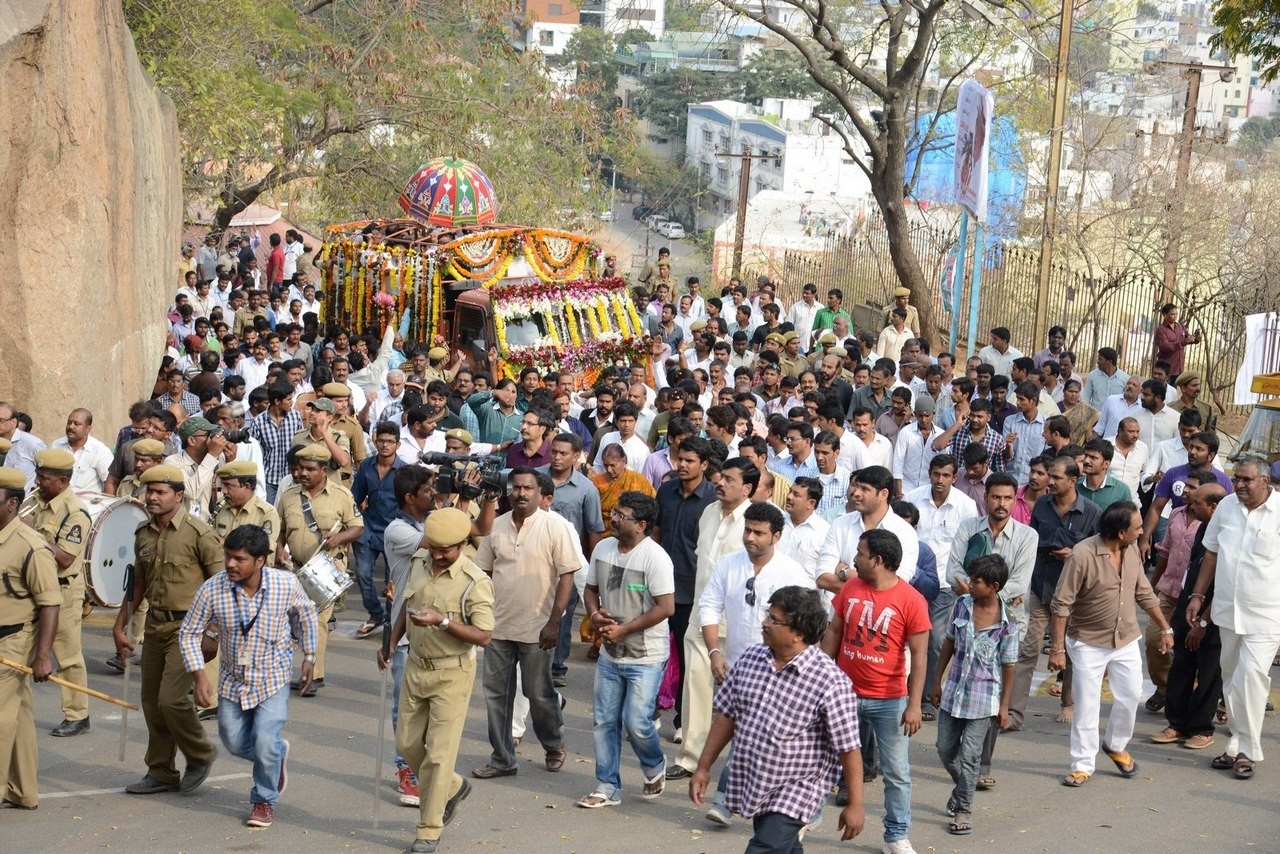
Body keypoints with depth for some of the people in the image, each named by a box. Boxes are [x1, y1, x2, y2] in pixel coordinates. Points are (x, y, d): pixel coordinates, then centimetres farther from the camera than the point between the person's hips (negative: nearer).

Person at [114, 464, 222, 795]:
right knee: (152, 702, 10)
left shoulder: (198, 532, -13)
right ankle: (161, 772, 22)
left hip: (188, 626, -7)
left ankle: (200, 755, 11)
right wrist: (120, 626, 17)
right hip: (154, 625, 7)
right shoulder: (143, 534, 8)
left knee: (171, 699, -13)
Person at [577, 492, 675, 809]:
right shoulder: (603, 548, 2)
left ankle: (655, 768, 23)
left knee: (636, 722, -7)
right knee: (603, 721, 8)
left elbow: (666, 607, -22)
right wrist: (594, 615, -7)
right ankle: (607, 786, 20)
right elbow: (591, 588, 15)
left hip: (646, 657, -7)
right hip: (610, 654, 7)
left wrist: (624, 629, -21)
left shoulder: (654, 557, -19)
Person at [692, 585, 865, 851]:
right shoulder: (750, 658, -3)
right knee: (785, 848, 21)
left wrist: (855, 805, -13)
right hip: (752, 785, 7)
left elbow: (849, 748, -16)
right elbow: (727, 715, 8)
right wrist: (703, 767, 9)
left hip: (796, 791, -6)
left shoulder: (830, 682, -21)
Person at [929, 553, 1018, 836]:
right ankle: (962, 787, 40)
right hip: (953, 691, 5)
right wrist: (937, 681, 9)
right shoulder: (962, 605, -4)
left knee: (969, 755, -3)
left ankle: (963, 809, 12)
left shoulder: (1006, 623, -14)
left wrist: (1004, 706, -3)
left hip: (983, 699, -4)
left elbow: (1008, 666, -6)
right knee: (945, 749, 12)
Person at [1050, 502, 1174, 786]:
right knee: (1086, 705, 1)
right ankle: (1082, 765, 12)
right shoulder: (1083, 555, -23)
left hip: (1126, 640, 5)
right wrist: (1057, 647, -19)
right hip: (1089, 642, -5)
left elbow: (1144, 592, 10)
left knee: (1131, 695, 6)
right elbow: (1062, 603, -19)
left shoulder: (1132, 550, -3)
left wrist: (1165, 628, 14)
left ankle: (1116, 746, 30)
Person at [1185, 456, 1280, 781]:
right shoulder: (1226, 506, 5)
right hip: (1228, 610, 5)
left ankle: (1246, 750, -2)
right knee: (1231, 678, 11)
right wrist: (1198, 595, 14)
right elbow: (1212, 553, 15)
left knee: (1250, 676, -13)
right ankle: (1237, 745, 22)